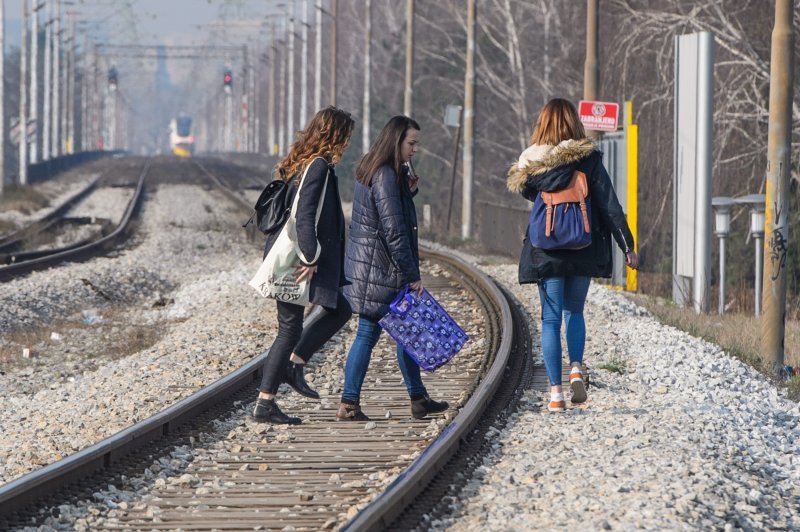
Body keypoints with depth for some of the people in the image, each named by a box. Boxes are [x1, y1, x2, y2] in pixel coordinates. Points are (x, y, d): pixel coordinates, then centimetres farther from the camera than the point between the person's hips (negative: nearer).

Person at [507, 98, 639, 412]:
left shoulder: (530, 163, -4)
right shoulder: (588, 159, -6)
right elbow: (609, 205, -6)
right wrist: (628, 247, -3)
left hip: (545, 253, -1)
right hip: (583, 252, 1)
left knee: (551, 319, 6)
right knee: (574, 311, 20)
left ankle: (556, 392, -1)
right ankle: (576, 369, -4)